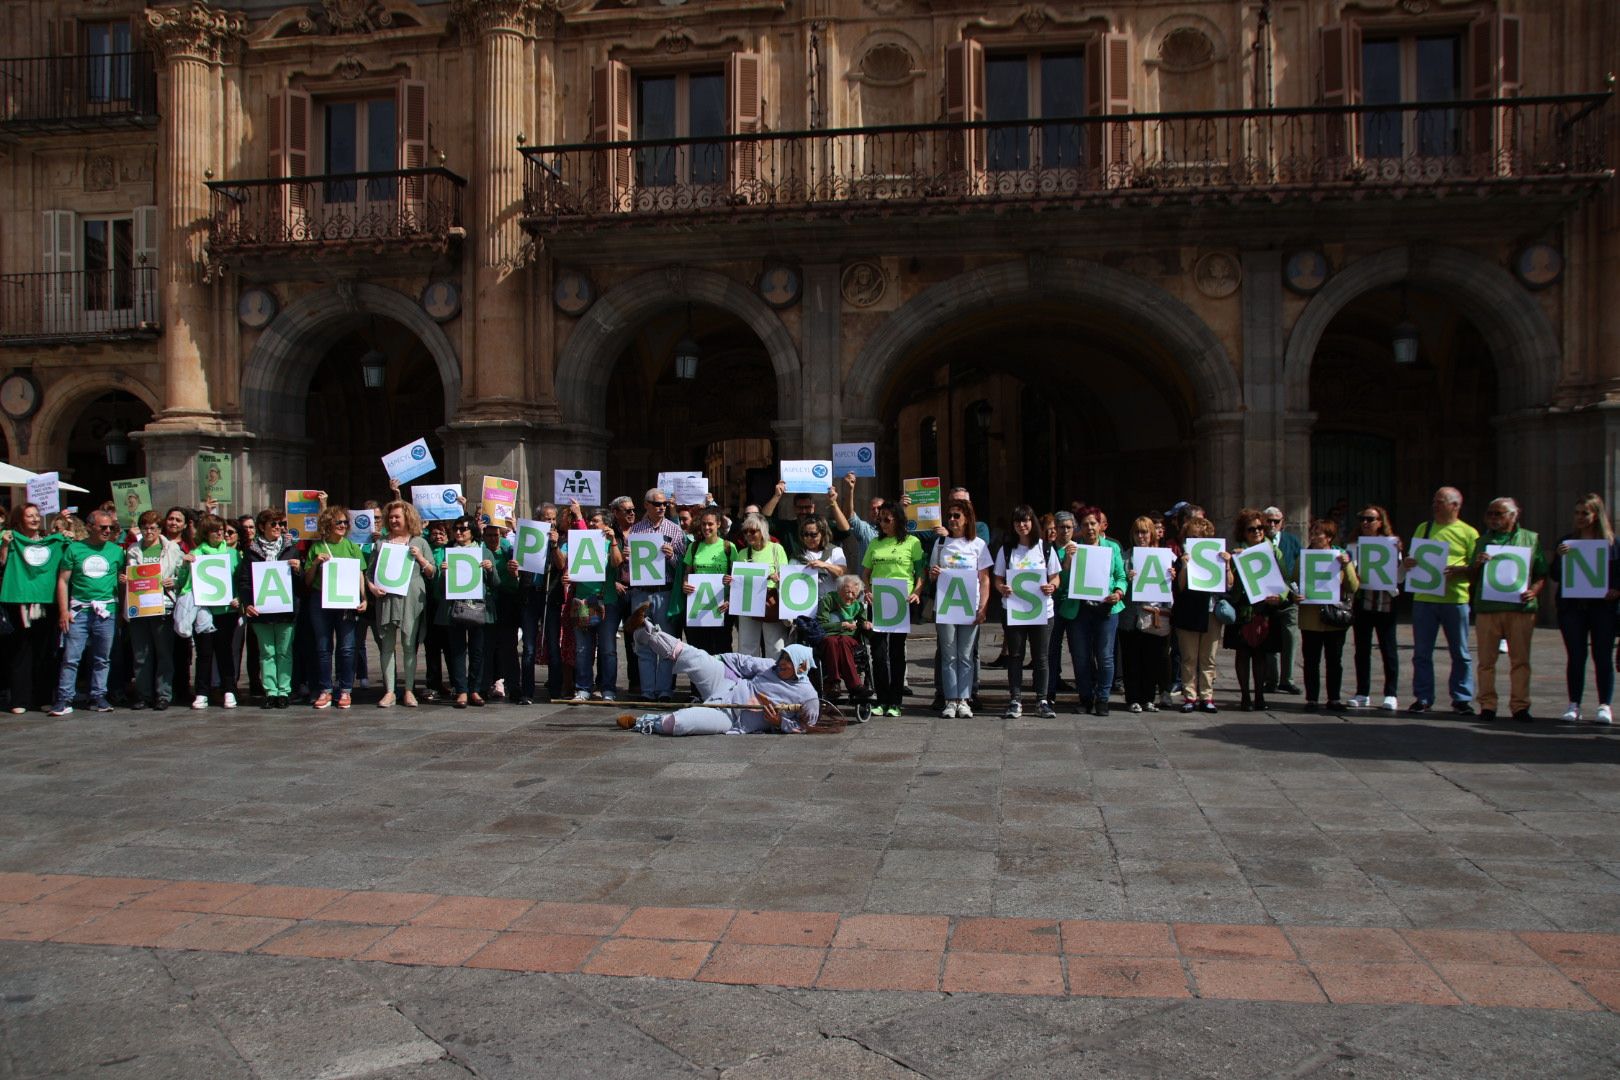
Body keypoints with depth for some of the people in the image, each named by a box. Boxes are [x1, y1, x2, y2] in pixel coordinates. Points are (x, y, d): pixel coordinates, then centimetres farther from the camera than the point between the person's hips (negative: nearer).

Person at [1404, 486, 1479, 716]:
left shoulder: (1468, 532, 3)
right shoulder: (1423, 528, 14)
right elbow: (1411, 559, 17)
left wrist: (1457, 570, -19)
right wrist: (1406, 563, -5)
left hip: (1455, 598, -3)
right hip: (1423, 597, 3)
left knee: (1460, 653, 4)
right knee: (1422, 652, 4)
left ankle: (1462, 699, 13)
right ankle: (1423, 698, 12)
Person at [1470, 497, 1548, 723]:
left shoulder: (1531, 539, 10)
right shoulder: (1482, 541, 15)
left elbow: (1542, 575, 9)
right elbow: (1472, 578, 14)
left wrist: (1534, 591, -10)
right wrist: (1477, 564, -6)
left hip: (1520, 608, -1)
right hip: (1487, 607, 2)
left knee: (1520, 659, 0)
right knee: (1486, 660, 2)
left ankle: (1520, 705, 6)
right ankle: (1487, 705, 9)